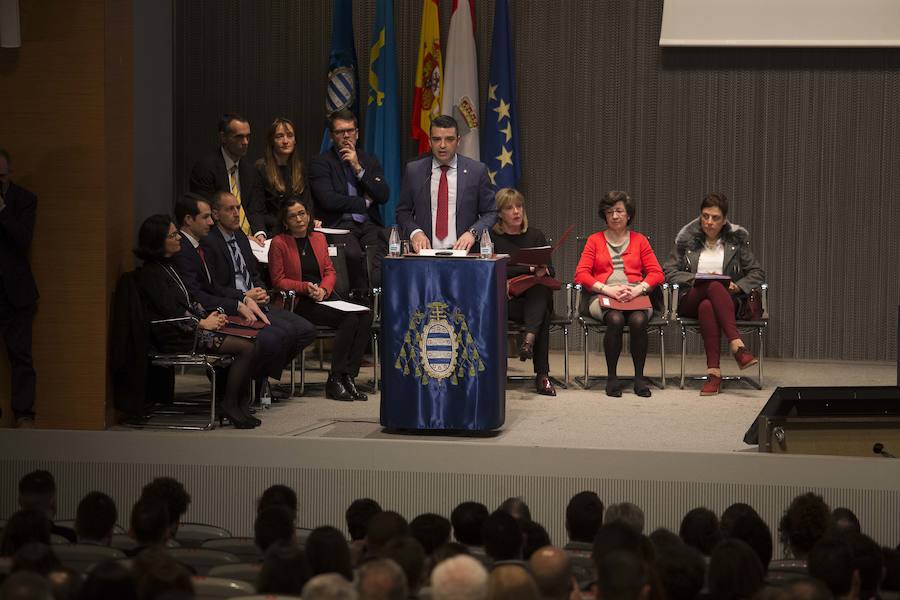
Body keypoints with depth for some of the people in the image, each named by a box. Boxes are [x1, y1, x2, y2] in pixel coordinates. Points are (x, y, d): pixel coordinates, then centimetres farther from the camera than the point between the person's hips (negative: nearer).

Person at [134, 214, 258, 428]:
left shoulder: (169, 265, 19)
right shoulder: (150, 273, -10)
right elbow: (170, 310, -16)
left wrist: (209, 315, 4)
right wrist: (203, 323, -12)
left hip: (189, 328, 9)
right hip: (175, 337, -9)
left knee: (248, 343, -6)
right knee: (246, 348, -18)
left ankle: (241, 404, -5)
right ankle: (230, 404, -10)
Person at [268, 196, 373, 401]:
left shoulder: (319, 238, 17)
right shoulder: (279, 243, 0)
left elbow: (330, 271, 16)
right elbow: (278, 280, -2)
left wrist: (323, 289, -6)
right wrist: (305, 288, -15)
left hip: (325, 297, 6)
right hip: (298, 302, -6)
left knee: (365, 315, -23)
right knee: (349, 319, -29)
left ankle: (349, 376, -24)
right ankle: (334, 380, -24)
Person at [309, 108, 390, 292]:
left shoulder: (370, 160, 19)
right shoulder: (320, 163, 7)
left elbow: (384, 196, 6)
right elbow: (328, 200, -7)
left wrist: (358, 168, -1)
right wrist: (364, 202, 2)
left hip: (369, 225, 3)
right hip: (338, 226, -3)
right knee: (354, 254, -35)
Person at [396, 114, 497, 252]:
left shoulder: (477, 171, 6)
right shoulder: (414, 171, 10)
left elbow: (490, 213, 9)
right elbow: (403, 211, 15)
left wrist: (473, 233, -9)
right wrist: (415, 232, -5)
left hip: (461, 250, -2)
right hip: (425, 253, 2)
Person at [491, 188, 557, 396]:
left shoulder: (536, 236, 18)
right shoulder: (492, 238, 7)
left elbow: (550, 272, 11)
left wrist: (543, 271, -16)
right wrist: (530, 268, -14)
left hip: (535, 299, 3)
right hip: (507, 300, -3)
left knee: (542, 288, -35)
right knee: (542, 316, -35)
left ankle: (529, 338, -49)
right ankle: (542, 375, -39)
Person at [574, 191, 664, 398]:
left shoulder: (639, 240, 19)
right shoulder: (595, 240, 16)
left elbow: (656, 273, 9)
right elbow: (581, 274, 3)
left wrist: (638, 289, -12)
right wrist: (608, 290, -13)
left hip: (636, 297, 1)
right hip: (603, 298, -1)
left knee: (638, 320, -35)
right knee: (615, 320, -36)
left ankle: (639, 377, -24)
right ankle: (611, 377, -26)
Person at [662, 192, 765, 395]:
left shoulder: (737, 239, 10)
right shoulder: (687, 239, 9)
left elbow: (758, 273, 10)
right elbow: (669, 272, 5)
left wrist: (738, 286, -10)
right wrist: (698, 278, -10)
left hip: (727, 300, 1)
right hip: (689, 300, -1)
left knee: (707, 307, -38)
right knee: (714, 286, -37)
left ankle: (713, 371, -47)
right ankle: (737, 346, -50)